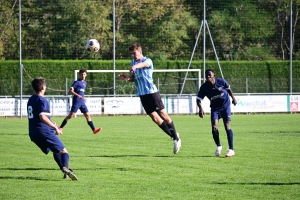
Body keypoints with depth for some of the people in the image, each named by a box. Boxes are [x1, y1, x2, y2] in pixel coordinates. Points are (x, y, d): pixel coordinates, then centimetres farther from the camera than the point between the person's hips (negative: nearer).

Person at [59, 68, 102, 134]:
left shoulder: (85, 83, 16)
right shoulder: (77, 82, -7)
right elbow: (71, 90, -12)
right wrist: (78, 95, -23)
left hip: (82, 102, 7)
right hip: (76, 101, -7)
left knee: (87, 115, 2)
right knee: (71, 115, -10)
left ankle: (94, 129, 1)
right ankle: (60, 128, -5)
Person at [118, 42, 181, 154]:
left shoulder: (148, 61, -9)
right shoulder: (133, 62, 12)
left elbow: (144, 64, -34)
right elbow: (133, 78, 17)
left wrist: (136, 66, -57)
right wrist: (127, 78, -7)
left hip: (152, 92, -5)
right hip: (142, 94, 5)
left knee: (163, 114, -3)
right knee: (154, 117, 0)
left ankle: (176, 138, 7)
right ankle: (173, 136, 12)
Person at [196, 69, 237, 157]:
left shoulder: (221, 81, -17)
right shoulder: (204, 87, -17)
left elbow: (228, 89, 3)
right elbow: (198, 99, -19)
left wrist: (233, 98, 9)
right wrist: (200, 108, -37)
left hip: (225, 106, -1)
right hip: (215, 108, 1)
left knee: (227, 126, -10)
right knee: (214, 128, -11)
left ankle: (231, 149, -6)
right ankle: (218, 146, 16)